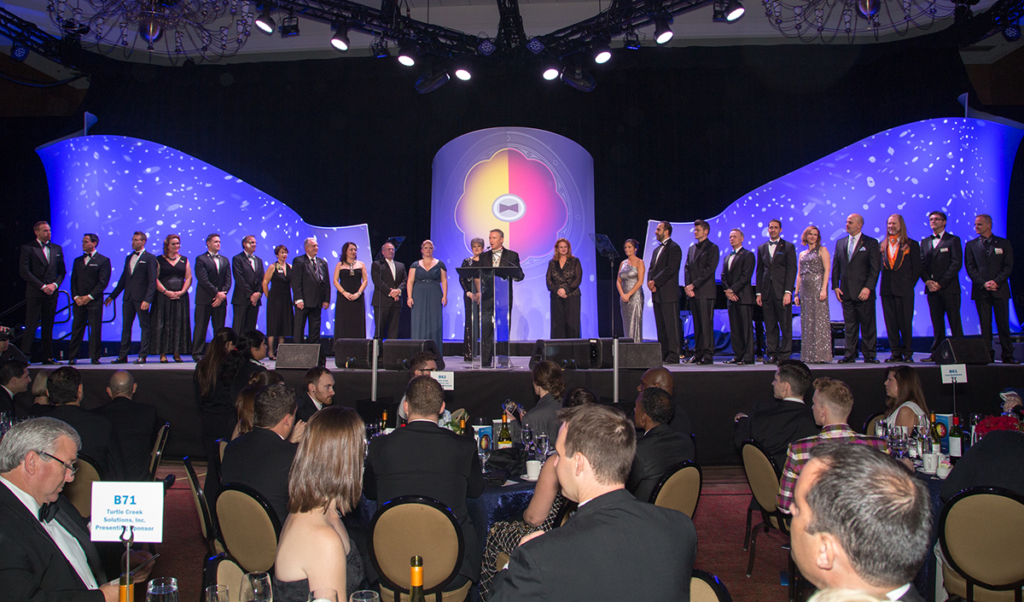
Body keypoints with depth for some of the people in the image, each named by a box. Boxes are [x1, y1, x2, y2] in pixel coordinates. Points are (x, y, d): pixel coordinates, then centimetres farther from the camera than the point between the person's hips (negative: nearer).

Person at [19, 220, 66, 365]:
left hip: (51, 293, 4)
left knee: (48, 326, 6)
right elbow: (24, 271, -6)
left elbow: (62, 271, 15)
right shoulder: (27, 248, 0)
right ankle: (24, 355, 0)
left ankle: (47, 357, 10)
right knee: (31, 325, -5)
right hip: (34, 293, -4)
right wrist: (42, 286, -12)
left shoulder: (57, 249, 14)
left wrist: (55, 284, -3)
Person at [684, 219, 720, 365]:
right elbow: (687, 268, 15)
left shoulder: (712, 248, -1)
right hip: (693, 292, 6)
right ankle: (698, 353, 12)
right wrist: (688, 287, -1)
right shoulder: (691, 249, 20)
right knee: (696, 324, 8)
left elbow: (709, 269, -10)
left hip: (705, 292, -6)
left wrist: (694, 285, -14)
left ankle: (708, 355, -6)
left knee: (706, 324, -8)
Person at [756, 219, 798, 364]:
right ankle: (772, 353, 9)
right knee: (770, 326, 4)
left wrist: (788, 291, -12)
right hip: (767, 292, 3)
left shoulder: (788, 247, 4)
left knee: (785, 325, -1)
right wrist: (759, 292, 6)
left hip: (782, 292, -3)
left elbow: (792, 270, -3)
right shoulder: (761, 248, 15)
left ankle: (785, 354, 4)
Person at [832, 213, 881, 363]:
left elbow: (875, 268, -5)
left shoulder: (871, 243, 1)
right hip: (846, 292, 4)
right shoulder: (840, 243, 13)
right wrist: (835, 286, 4)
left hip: (864, 292, -4)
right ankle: (849, 355, 10)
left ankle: (869, 355, 8)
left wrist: (868, 288, -14)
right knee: (849, 326, 6)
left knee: (867, 325, 1)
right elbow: (835, 267, 13)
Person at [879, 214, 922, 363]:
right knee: (890, 323, 4)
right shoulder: (883, 246, 12)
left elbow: (917, 268, 2)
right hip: (886, 289, 3)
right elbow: (882, 266, 11)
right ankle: (896, 353, 10)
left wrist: (910, 284, -4)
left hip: (904, 289, -3)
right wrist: (885, 283, 0)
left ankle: (907, 353, 8)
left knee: (905, 322, -1)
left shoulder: (911, 244, 3)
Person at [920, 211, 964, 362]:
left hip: (949, 288, -4)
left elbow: (956, 263, -7)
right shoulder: (925, 242, 16)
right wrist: (927, 281, -7)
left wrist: (941, 283, -12)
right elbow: (922, 264, 10)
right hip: (932, 288, 4)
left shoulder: (953, 240, 2)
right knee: (937, 323, 5)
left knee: (955, 322, -3)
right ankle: (937, 353, 7)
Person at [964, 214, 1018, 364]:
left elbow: (1008, 266, 2)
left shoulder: (1004, 243, 10)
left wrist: (996, 282, -12)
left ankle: (1007, 355, 5)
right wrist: (983, 283, -10)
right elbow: (970, 267, 3)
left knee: (1003, 324, 0)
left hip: (1000, 289, 0)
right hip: (981, 290, 0)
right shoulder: (971, 245, 11)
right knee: (985, 325, 0)